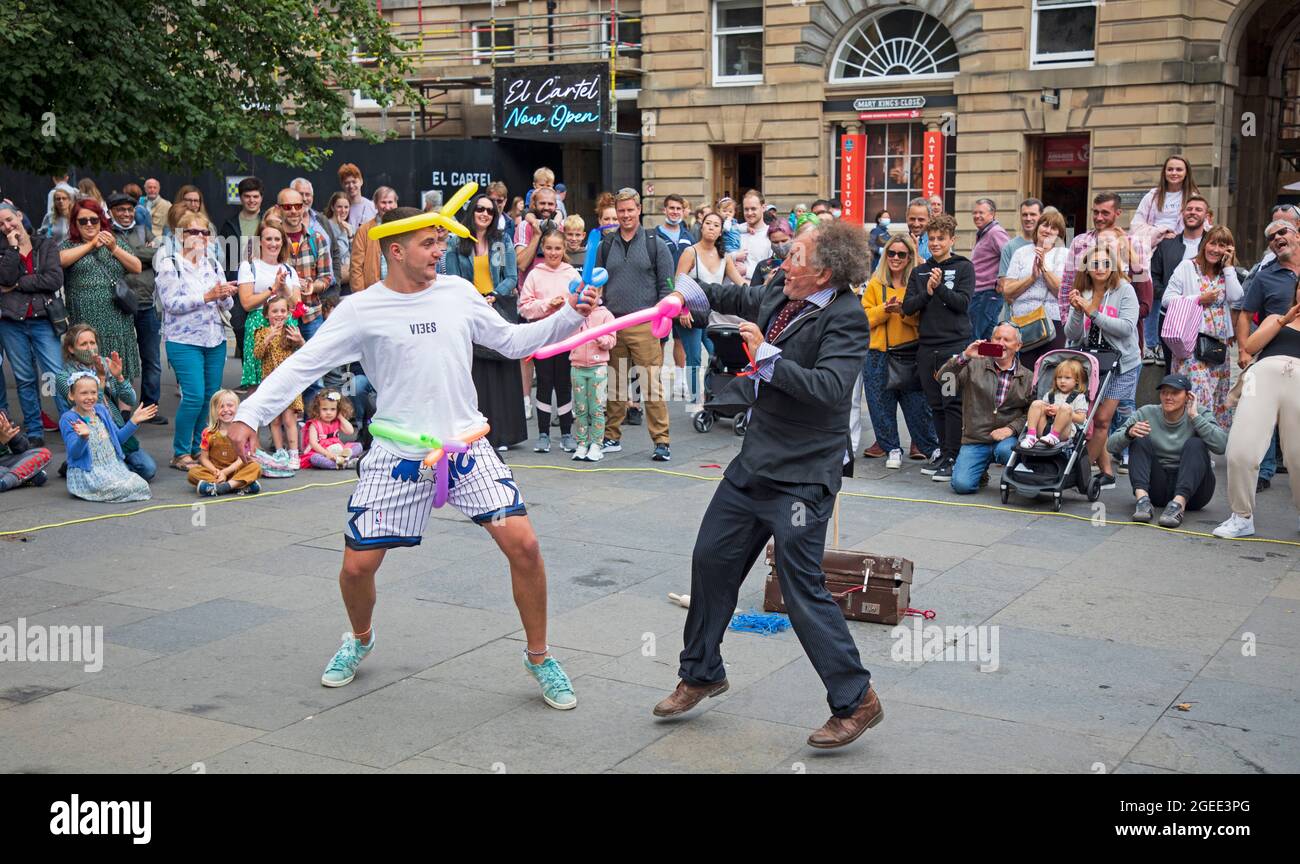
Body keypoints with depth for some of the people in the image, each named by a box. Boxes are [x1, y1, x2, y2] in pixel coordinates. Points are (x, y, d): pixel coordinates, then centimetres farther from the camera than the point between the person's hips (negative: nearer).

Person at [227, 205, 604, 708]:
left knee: (523, 543, -12)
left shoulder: (458, 293, 4)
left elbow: (512, 341, 13)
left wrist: (570, 316, 2)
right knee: (357, 566, 1)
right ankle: (360, 640, 37)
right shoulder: (360, 310, -5)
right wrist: (250, 415, -18)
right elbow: (303, 365, -7)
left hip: (466, 447, 1)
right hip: (398, 457, -1)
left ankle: (539, 657, 8)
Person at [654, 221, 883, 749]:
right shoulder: (778, 295, 6)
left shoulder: (845, 319, -17)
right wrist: (689, 294, 10)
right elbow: (736, 297, 26)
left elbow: (830, 387, -30)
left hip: (801, 477, -9)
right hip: (753, 464, 9)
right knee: (710, 560, 15)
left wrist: (766, 356, -27)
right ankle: (701, 674, 33)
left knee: (802, 586, -7)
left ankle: (855, 700, 9)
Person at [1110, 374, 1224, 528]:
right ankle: (1142, 498, -35)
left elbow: (1221, 445, -22)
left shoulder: (1199, 416, -2)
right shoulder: (1146, 414, 1)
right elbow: (1111, 445, -6)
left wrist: (1194, 416, -19)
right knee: (1139, 440, -14)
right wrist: (1129, 433, -26)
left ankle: (1179, 503, -41)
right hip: (1156, 489, 2)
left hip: (1192, 490, -1)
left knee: (1196, 444, -23)